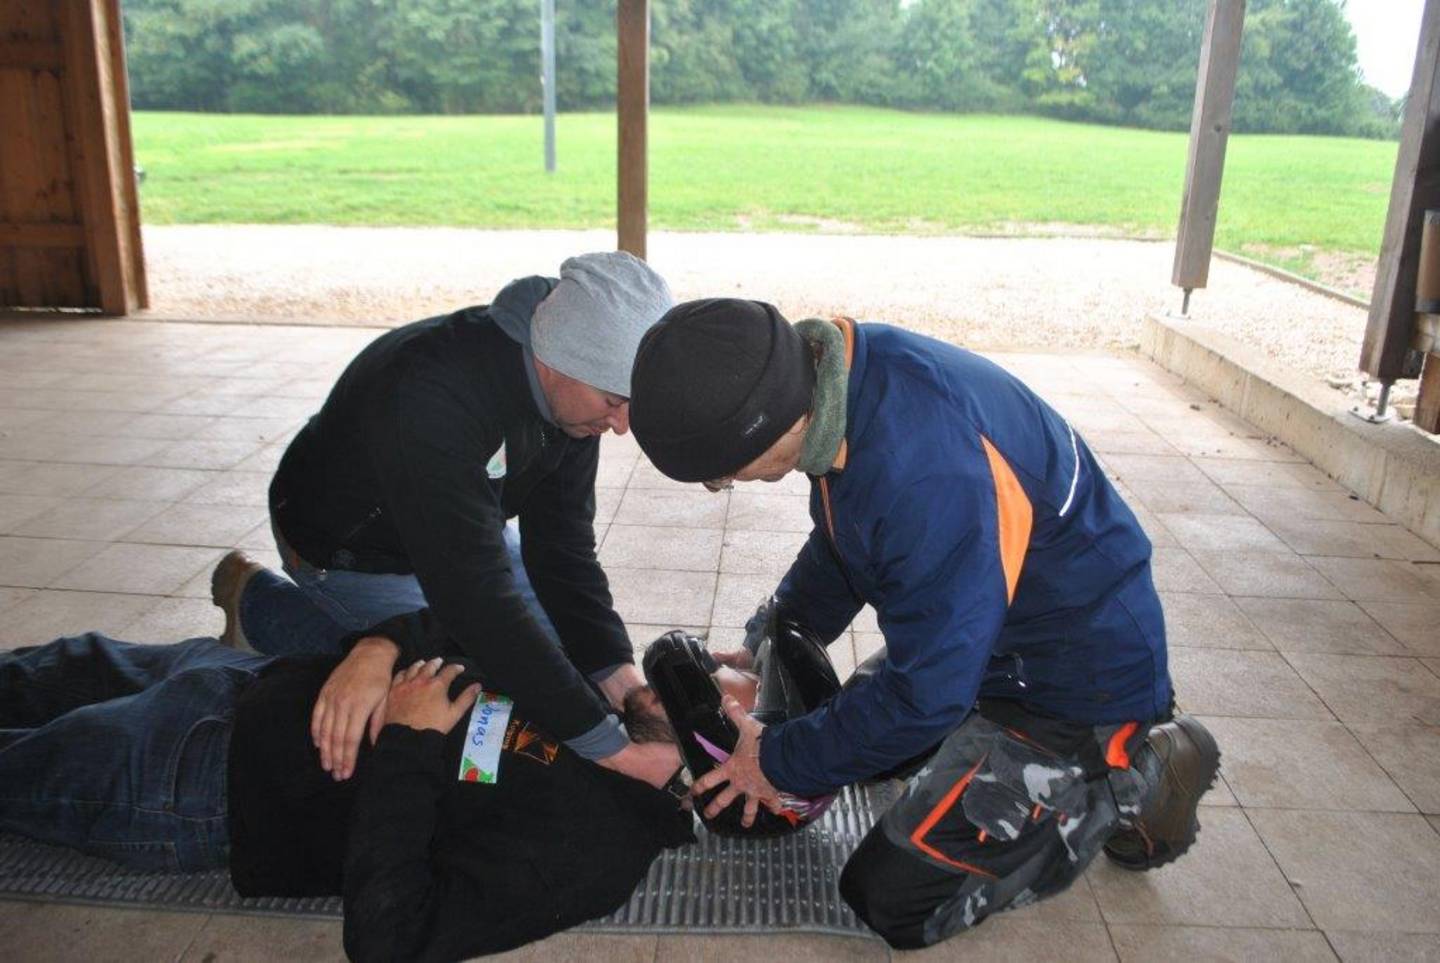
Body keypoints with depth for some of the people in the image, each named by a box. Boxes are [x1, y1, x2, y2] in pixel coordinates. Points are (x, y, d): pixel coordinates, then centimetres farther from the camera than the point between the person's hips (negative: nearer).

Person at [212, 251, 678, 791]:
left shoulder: (573, 391, -19)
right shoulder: (430, 396, -43)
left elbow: (562, 545, -16)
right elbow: (476, 594, -46)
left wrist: (616, 671, -29)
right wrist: (608, 747, -46)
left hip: (460, 529, 7)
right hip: (353, 551, -7)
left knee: (571, 635, 7)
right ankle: (258, 604, 6)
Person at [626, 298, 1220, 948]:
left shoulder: (927, 472, -39)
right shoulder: (835, 368, -10)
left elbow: (925, 694, -27)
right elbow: (837, 544, 10)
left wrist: (780, 764, -14)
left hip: (1083, 673, -9)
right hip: (989, 632, 9)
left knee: (892, 897, -6)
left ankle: (1137, 780, 4)